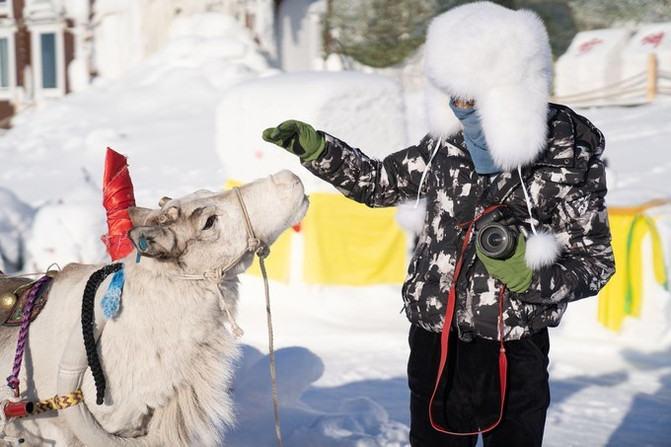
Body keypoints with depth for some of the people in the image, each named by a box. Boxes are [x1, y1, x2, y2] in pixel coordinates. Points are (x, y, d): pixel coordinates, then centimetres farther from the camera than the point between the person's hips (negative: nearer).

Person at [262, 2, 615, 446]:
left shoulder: (573, 163, -14)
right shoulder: (447, 144, -3)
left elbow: (595, 263, -8)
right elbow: (379, 182, 12)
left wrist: (531, 275, -25)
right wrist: (316, 148, 0)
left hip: (513, 351, -4)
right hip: (433, 341, 4)